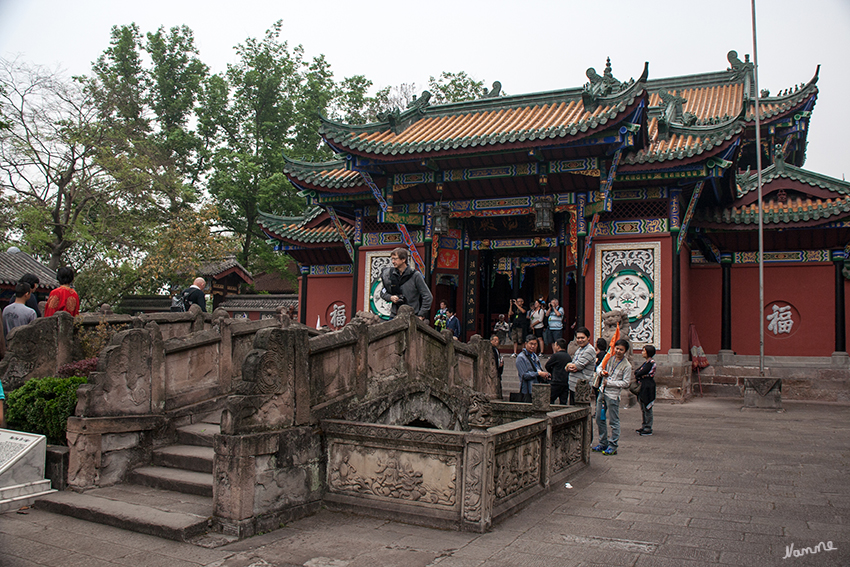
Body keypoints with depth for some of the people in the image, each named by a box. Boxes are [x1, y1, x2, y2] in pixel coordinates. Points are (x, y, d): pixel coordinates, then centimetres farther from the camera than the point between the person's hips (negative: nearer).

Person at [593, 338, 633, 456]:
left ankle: (612, 446, 9)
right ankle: (603, 443, 23)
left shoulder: (627, 366, -8)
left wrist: (609, 382, -14)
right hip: (602, 391, 6)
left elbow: (626, 383, -10)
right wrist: (602, 372, 1)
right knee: (599, 419, 11)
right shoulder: (610, 358, 7)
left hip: (613, 395, -6)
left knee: (614, 422, 0)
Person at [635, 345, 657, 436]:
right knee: (643, 408, 14)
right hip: (643, 387, 10)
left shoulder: (651, 362, -15)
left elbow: (640, 373, -19)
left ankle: (648, 429, 0)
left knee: (647, 408, -5)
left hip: (648, 386, -10)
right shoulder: (646, 362, 15)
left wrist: (637, 375, 0)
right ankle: (644, 426, 22)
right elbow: (636, 371, 12)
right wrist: (638, 373, -8)